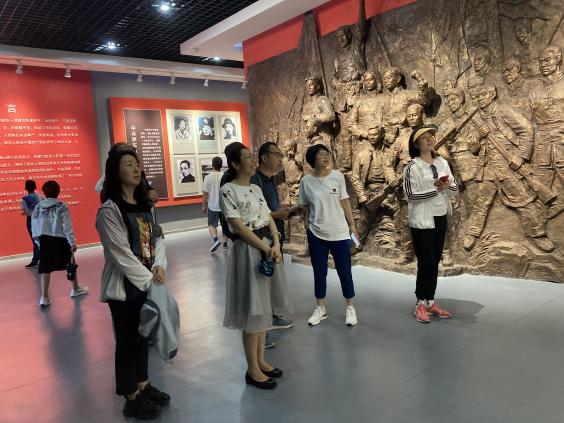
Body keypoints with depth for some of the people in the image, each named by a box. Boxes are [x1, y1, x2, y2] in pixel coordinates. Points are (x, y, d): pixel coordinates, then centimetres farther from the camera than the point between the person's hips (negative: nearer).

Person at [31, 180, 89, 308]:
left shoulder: (38, 207, 1)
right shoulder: (62, 207, -10)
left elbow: (34, 225, 6)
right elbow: (67, 226, -11)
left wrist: (37, 239, 19)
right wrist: (73, 242, -7)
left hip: (45, 240, 3)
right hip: (61, 240, -3)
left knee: (45, 268, 5)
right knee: (71, 264, 16)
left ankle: (44, 297, 2)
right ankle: (76, 289, 31)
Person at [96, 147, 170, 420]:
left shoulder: (143, 205, 8)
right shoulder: (109, 210, -15)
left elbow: (157, 237, 8)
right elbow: (121, 254, -19)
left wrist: (160, 267, -8)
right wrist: (149, 280, -17)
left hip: (147, 282, 7)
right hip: (124, 287, -7)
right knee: (127, 339, 6)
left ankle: (143, 385, 34)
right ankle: (132, 398, 21)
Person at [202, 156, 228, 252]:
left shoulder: (208, 177, -10)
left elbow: (205, 193, -6)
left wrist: (204, 205, 7)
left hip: (213, 206, -1)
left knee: (212, 224, 10)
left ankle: (215, 239, -13)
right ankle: (225, 243, 20)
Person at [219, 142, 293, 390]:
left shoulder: (256, 189, 13)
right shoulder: (227, 191, -11)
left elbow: (269, 219, 9)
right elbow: (240, 228, -16)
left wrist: (276, 245, -8)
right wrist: (266, 249, -15)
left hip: (268, 248, 8)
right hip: (248, 251, -8)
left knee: (263, 306, 13)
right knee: (253, 308, -2)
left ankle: (261, 360, 26)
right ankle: (253, 369, 11)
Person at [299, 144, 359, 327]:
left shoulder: (337, 176, -4)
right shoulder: (306, 181, -4)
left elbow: (344, 202, 1)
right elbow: (304, 207, 4)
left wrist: (352, 225, 1)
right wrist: (307, 227, 3)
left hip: (339, 232, 0)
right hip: (316, 234, 1)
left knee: (344, 271, 7)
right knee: (319, 272, 11)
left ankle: (350, 308, 24)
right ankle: (320, 308, 28)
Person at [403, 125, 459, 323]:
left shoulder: (442, 162, 8)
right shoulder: (413, 166, -10)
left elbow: (455, 189, 9)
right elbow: (410, 194, -17)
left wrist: (448, 185, -13)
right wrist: (435, 189, -19)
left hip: (440, 218, 6)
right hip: (422, 221, -6)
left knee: (435, 263, 11)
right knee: (426, 263, -2)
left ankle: (430, 302, 23)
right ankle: (420, 305, 12)